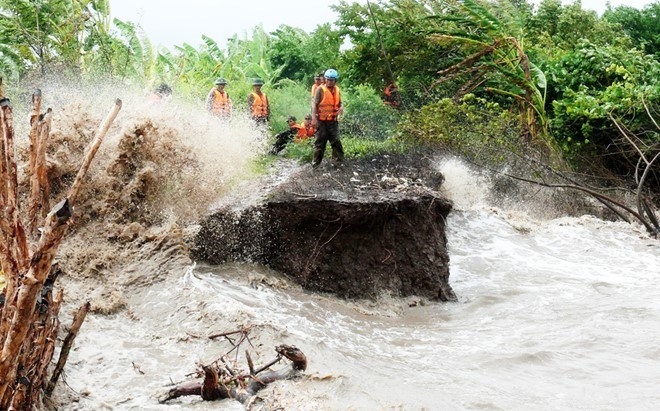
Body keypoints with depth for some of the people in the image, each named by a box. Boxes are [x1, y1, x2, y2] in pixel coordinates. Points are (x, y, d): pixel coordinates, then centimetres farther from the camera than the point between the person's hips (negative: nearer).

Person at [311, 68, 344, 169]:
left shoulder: (337, 90, 7)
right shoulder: (320, 89, -8)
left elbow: (339, 103, 19)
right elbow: (315, 104, -9)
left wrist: (341, 108, -6)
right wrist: (314, 118, -17)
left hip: (333, 120, 4)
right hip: (321, 121, -4)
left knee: (336, 141, 2)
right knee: (320, 142, 2)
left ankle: (339, 160, 11)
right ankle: (316, 162, 11)